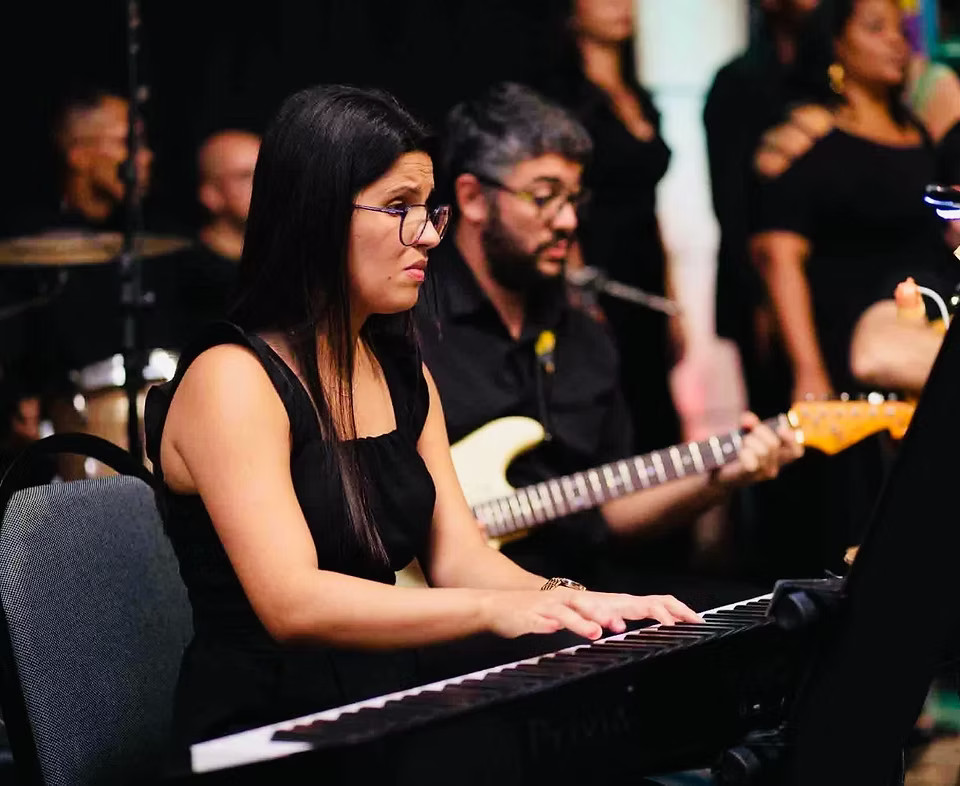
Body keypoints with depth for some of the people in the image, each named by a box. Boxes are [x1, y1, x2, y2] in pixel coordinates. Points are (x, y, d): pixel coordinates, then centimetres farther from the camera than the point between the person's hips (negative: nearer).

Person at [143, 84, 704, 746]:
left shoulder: (403, 373, 15)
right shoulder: (233, 379, -12)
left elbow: (458, 555, 8)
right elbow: (291, 603, -23)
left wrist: (565, 601, -12)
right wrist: (492, 608, -30)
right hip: (263, 727, -8)